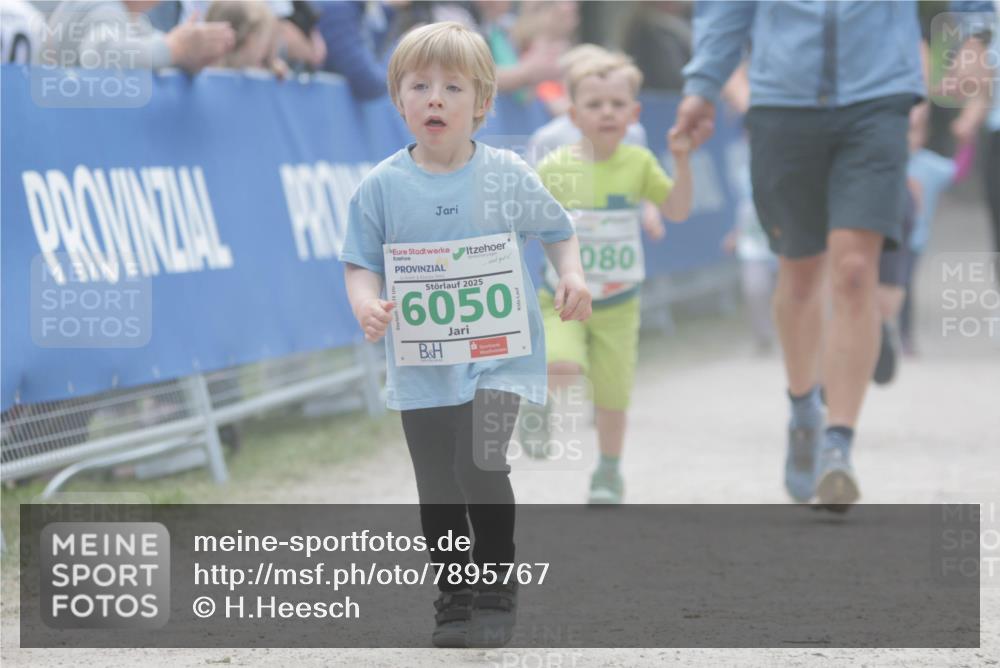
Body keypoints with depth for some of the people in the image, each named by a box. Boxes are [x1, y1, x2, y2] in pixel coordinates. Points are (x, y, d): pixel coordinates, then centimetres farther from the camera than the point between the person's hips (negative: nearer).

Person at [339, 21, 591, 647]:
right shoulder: (382, 187, -1)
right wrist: (367, 304, -18)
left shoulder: (507, 176, -1)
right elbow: (361, 262, 3)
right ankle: (455, 603, 23)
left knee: (481, 465, -20)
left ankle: (498, 595, -4)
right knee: (438, 491, 7)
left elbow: (559, 230, 13)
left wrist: (573, 274, -5)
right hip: (421, 366, 2)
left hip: (499, 356, -2)